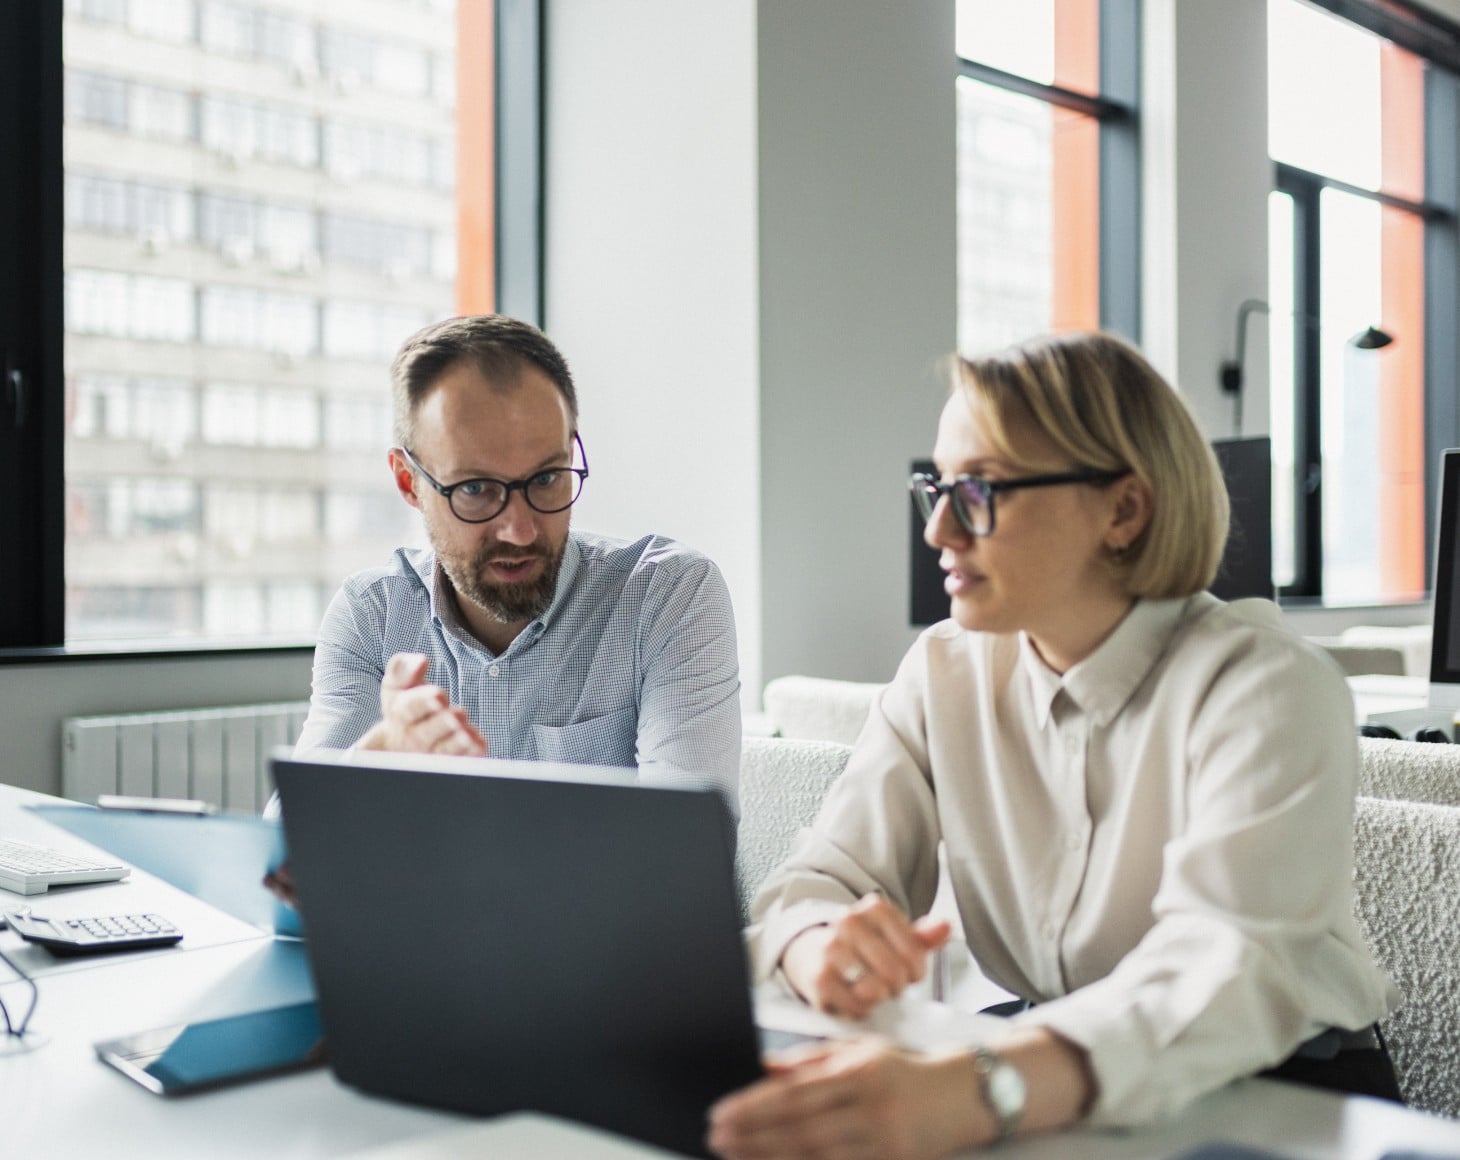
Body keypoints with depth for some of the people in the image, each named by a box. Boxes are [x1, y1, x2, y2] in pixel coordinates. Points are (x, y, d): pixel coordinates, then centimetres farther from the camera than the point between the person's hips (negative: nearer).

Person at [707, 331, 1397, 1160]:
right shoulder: (944, 675, 0)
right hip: (1032, 1086, 5)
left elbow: (1232, 970, -31)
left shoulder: (1266, 688, -16)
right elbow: (820, 879, -5)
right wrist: (825, 951, -30)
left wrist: (973, 1092, -49)